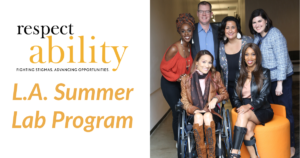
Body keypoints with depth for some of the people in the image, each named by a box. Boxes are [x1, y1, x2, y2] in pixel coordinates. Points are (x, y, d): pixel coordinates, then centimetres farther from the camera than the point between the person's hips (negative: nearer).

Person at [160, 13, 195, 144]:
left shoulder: (191, 47, -6)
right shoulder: (174, 49, -25)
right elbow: (164, 68, -16)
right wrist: (177, 78, -19)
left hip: (183, 83, 5)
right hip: (170, 84, -5)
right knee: (178, 112, 2)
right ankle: (179, 141, 21)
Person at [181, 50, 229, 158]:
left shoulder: (215, 76, 7)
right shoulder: (186, 79, 3)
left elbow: (225, 94, 14)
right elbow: (184, 101, 4)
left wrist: (216, 98, -9)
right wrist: (195, 110, -15)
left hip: (211, 112, 1)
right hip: (194, 113, 0)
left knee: (207, 116, -33)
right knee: (198, 117, -34)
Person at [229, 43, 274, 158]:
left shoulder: (264, 73, 3)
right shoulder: (239, 75, 14)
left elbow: (263, 97, -8)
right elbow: (235, 98, 11)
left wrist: (249, 106, -26)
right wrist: (240, 107, -11)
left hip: (262, 111, -3)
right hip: (247, 111, 3)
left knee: (244, 114, -35)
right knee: (248, 128, -32)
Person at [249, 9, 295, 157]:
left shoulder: (275, 34, -16)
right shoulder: (257, 37, 6)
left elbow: (282, 60, -19)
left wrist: (279, 84, -20)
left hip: (281, 79, -7)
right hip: (265, 79, 7)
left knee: (285, 112, 3)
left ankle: (290, 146, 18)